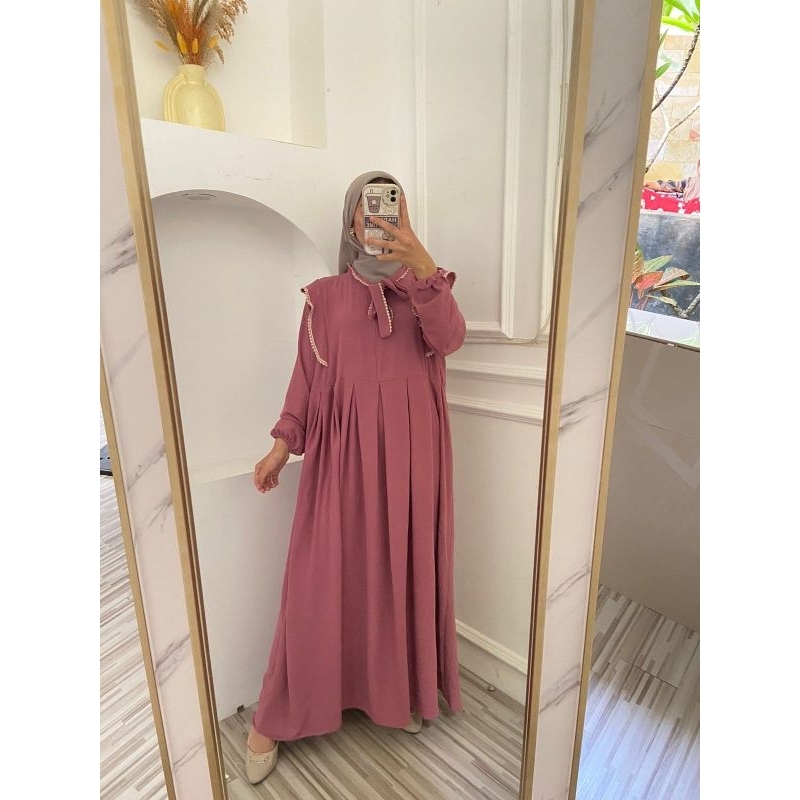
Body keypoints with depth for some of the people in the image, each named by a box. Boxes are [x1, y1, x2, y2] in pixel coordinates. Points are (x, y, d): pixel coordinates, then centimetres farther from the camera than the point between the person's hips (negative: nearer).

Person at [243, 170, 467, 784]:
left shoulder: (424, 288, 7)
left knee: (407, 568, 11)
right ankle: (277, 717, 24)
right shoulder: (325, 295, 8)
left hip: (411, 452, 1)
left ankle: (405, 690, 37)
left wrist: (422, 262, -27)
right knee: (322, 578, 4)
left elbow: (450, 338, -14)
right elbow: (307, 375, 8)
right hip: (343, 453, 0)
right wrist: (282, 443, -1)